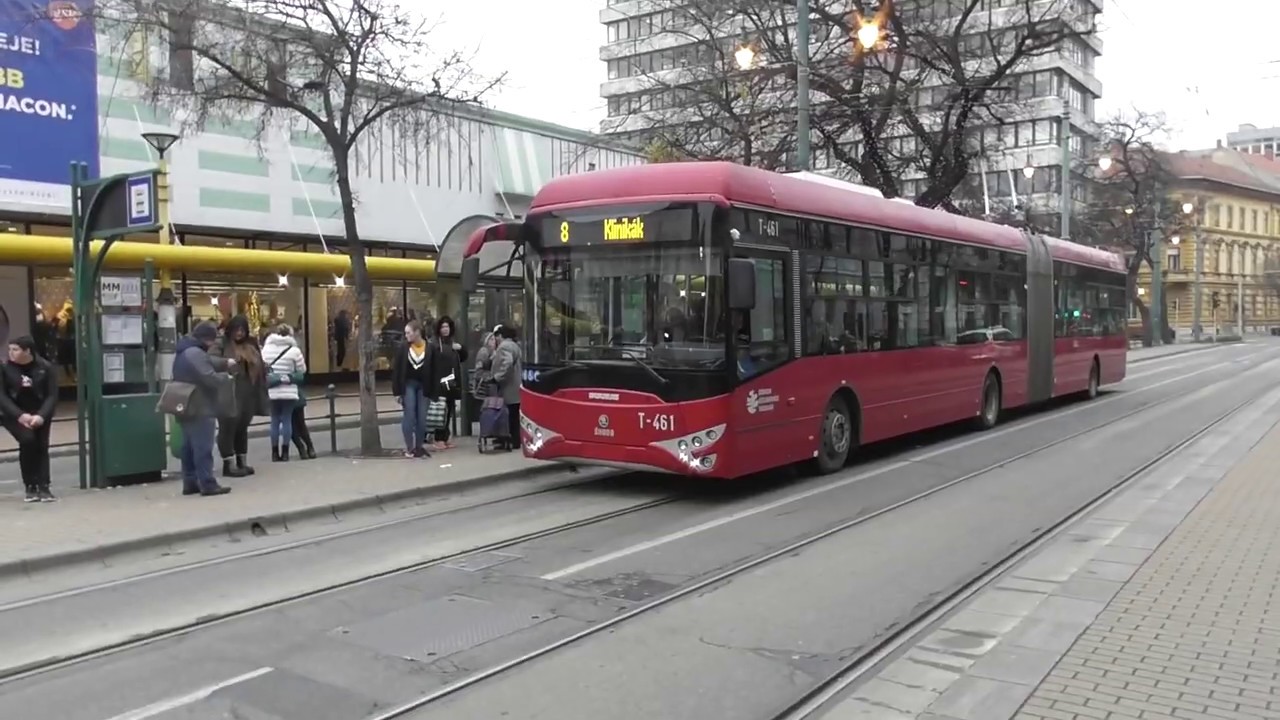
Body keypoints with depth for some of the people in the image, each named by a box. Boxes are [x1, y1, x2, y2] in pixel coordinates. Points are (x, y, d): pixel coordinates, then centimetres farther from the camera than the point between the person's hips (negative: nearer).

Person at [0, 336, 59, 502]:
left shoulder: (46, 367, -9)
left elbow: (52, 395, -8)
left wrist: (41, 416, -24)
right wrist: (19, 415, -24)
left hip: (39, 414, 2)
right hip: (14, 414, -2)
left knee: (41, 447, -3)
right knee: (28, 440, -21)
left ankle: (43, 487, 3)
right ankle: (31, 487, -10)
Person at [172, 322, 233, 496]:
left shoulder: (184, 351, 15)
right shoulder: (195, 353, -21)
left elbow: (208, 362, 26)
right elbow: (210, 378, -26)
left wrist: (224, 363, 13)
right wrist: (225, 376, -7)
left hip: (187, 408, 11)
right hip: (200, 409, -11)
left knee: (189, 447, 13)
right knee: (203, 447, -8)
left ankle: (190, 483, 18)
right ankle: (208, 484, -6)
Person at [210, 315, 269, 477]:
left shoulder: (251, 345, 16)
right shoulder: (221, 344, -2)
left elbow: (259, 368, 22)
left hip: (248, 394, 6)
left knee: (242, 428, 14)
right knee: (229, 427, -4)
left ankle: (242, 462, 22)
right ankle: (228, 464, 0)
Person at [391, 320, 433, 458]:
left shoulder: (430, 348, -7)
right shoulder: (403, 347, -6)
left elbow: (433, 370, -2)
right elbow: (396, 370, -4)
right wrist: (397, 391, -7)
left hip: (423, 386, 1)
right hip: (408, 384, -1)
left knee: (422, 417, 3)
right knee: (409, 415, -5)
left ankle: (420, 446, 13)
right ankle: (409, 447, 0)